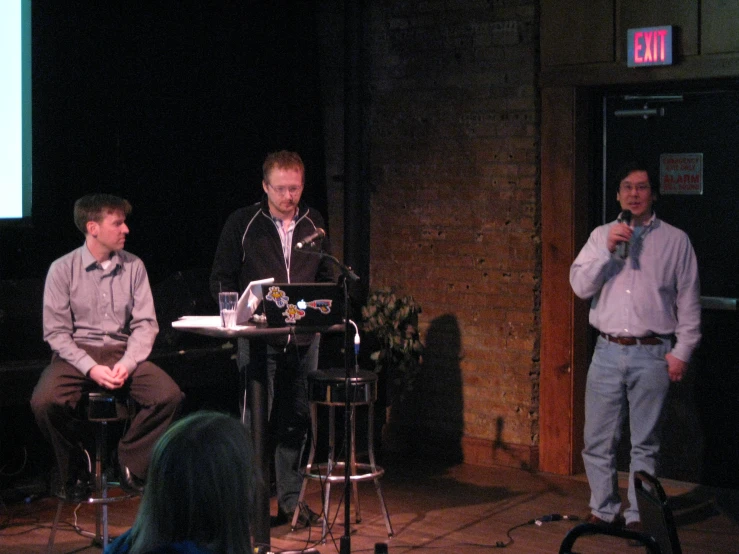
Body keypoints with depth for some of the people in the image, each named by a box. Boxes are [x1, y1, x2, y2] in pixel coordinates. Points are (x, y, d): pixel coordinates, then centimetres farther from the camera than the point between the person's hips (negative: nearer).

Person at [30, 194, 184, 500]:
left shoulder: (133, 266, 5)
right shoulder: (63, 269, -3)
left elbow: (145, 323, 3)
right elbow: (55, 331, -5)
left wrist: (128, 363, -15)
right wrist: (91, 368, -18)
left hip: (121, 352, 2)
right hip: (75, 354, -2)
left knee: (170, 394, -24)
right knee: (45, 402, -31)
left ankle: (130, 461, 0)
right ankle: (76, 469, -2)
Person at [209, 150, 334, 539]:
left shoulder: (313, 224, 10)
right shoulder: (242, 223, -1)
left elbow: (324, 276, 19)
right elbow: (221, 280, 1)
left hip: (303, 337, 4)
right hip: (258, 337, -4)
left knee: (296, 420, 9)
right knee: (256, 420, -6)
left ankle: (291, 500, 20)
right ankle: (254, 504, 1)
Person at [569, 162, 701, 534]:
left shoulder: (675, 240, 4)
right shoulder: (601, 236, 10)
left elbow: (689, 301, 4)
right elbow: (580, 285, 0)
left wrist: (682, 351, -2)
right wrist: (608, 250, -12)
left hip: (652, 354, -2)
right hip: (608, 352, 2)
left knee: (645, 444, 4)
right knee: (597, 441, 4)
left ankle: (637, 516, 14)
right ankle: (604, 510, 18)